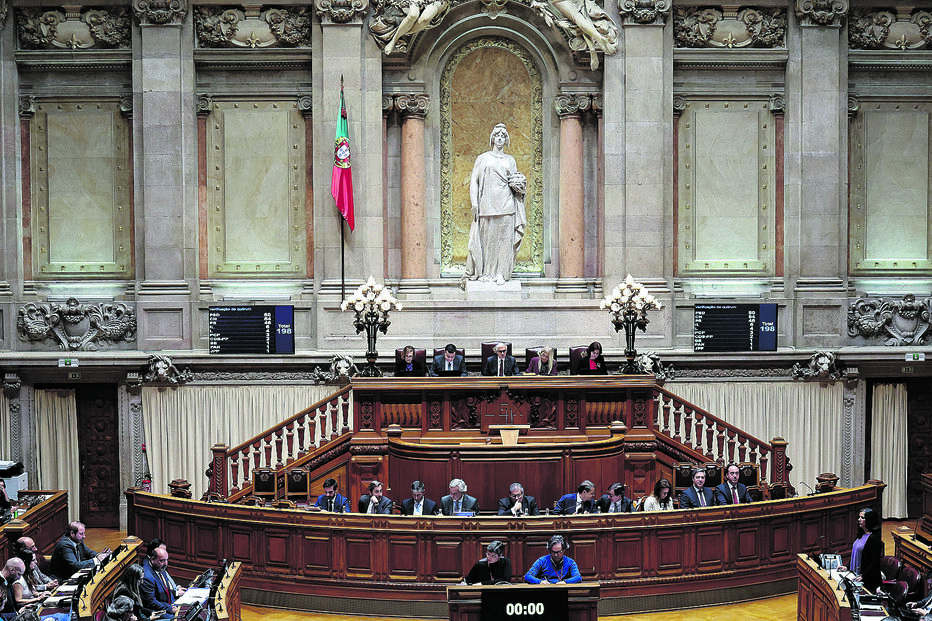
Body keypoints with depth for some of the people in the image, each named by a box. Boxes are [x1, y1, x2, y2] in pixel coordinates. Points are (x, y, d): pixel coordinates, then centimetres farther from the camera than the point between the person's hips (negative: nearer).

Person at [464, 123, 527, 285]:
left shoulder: (510, 160, 16)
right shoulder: (483, 158, 11)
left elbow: (516, 180, 21)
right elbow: (474, 181, 7)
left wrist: (518, 184, -3)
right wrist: (474, 203, -3)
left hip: (505, 205, 1)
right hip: (487, 203, -1)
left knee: (504, 238, -3)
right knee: (487, 238, -2)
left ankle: (501, 273, 0)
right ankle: (486, 272, 5)